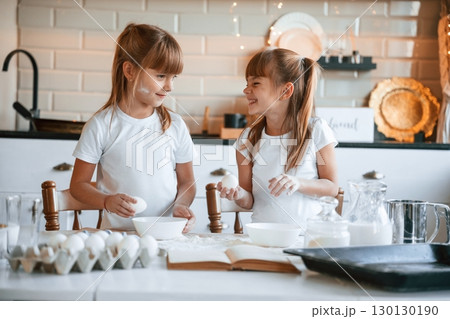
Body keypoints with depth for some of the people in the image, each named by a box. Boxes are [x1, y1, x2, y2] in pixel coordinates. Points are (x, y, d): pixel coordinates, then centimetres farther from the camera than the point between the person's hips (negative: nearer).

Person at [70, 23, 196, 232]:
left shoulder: (175, 125, 9)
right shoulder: (102, 125, -1)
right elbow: (78, 184, 4)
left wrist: (181, 205, -4)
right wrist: (106, 201, -14)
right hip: (117, 233, -3)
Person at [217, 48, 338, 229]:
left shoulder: (316, 130, -2)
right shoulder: (248, 139, 4)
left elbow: (332, 187, 1)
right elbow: (249, 202, 8)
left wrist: (298, 183, -16)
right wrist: (240, 195, -14)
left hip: (306, 233, -2)